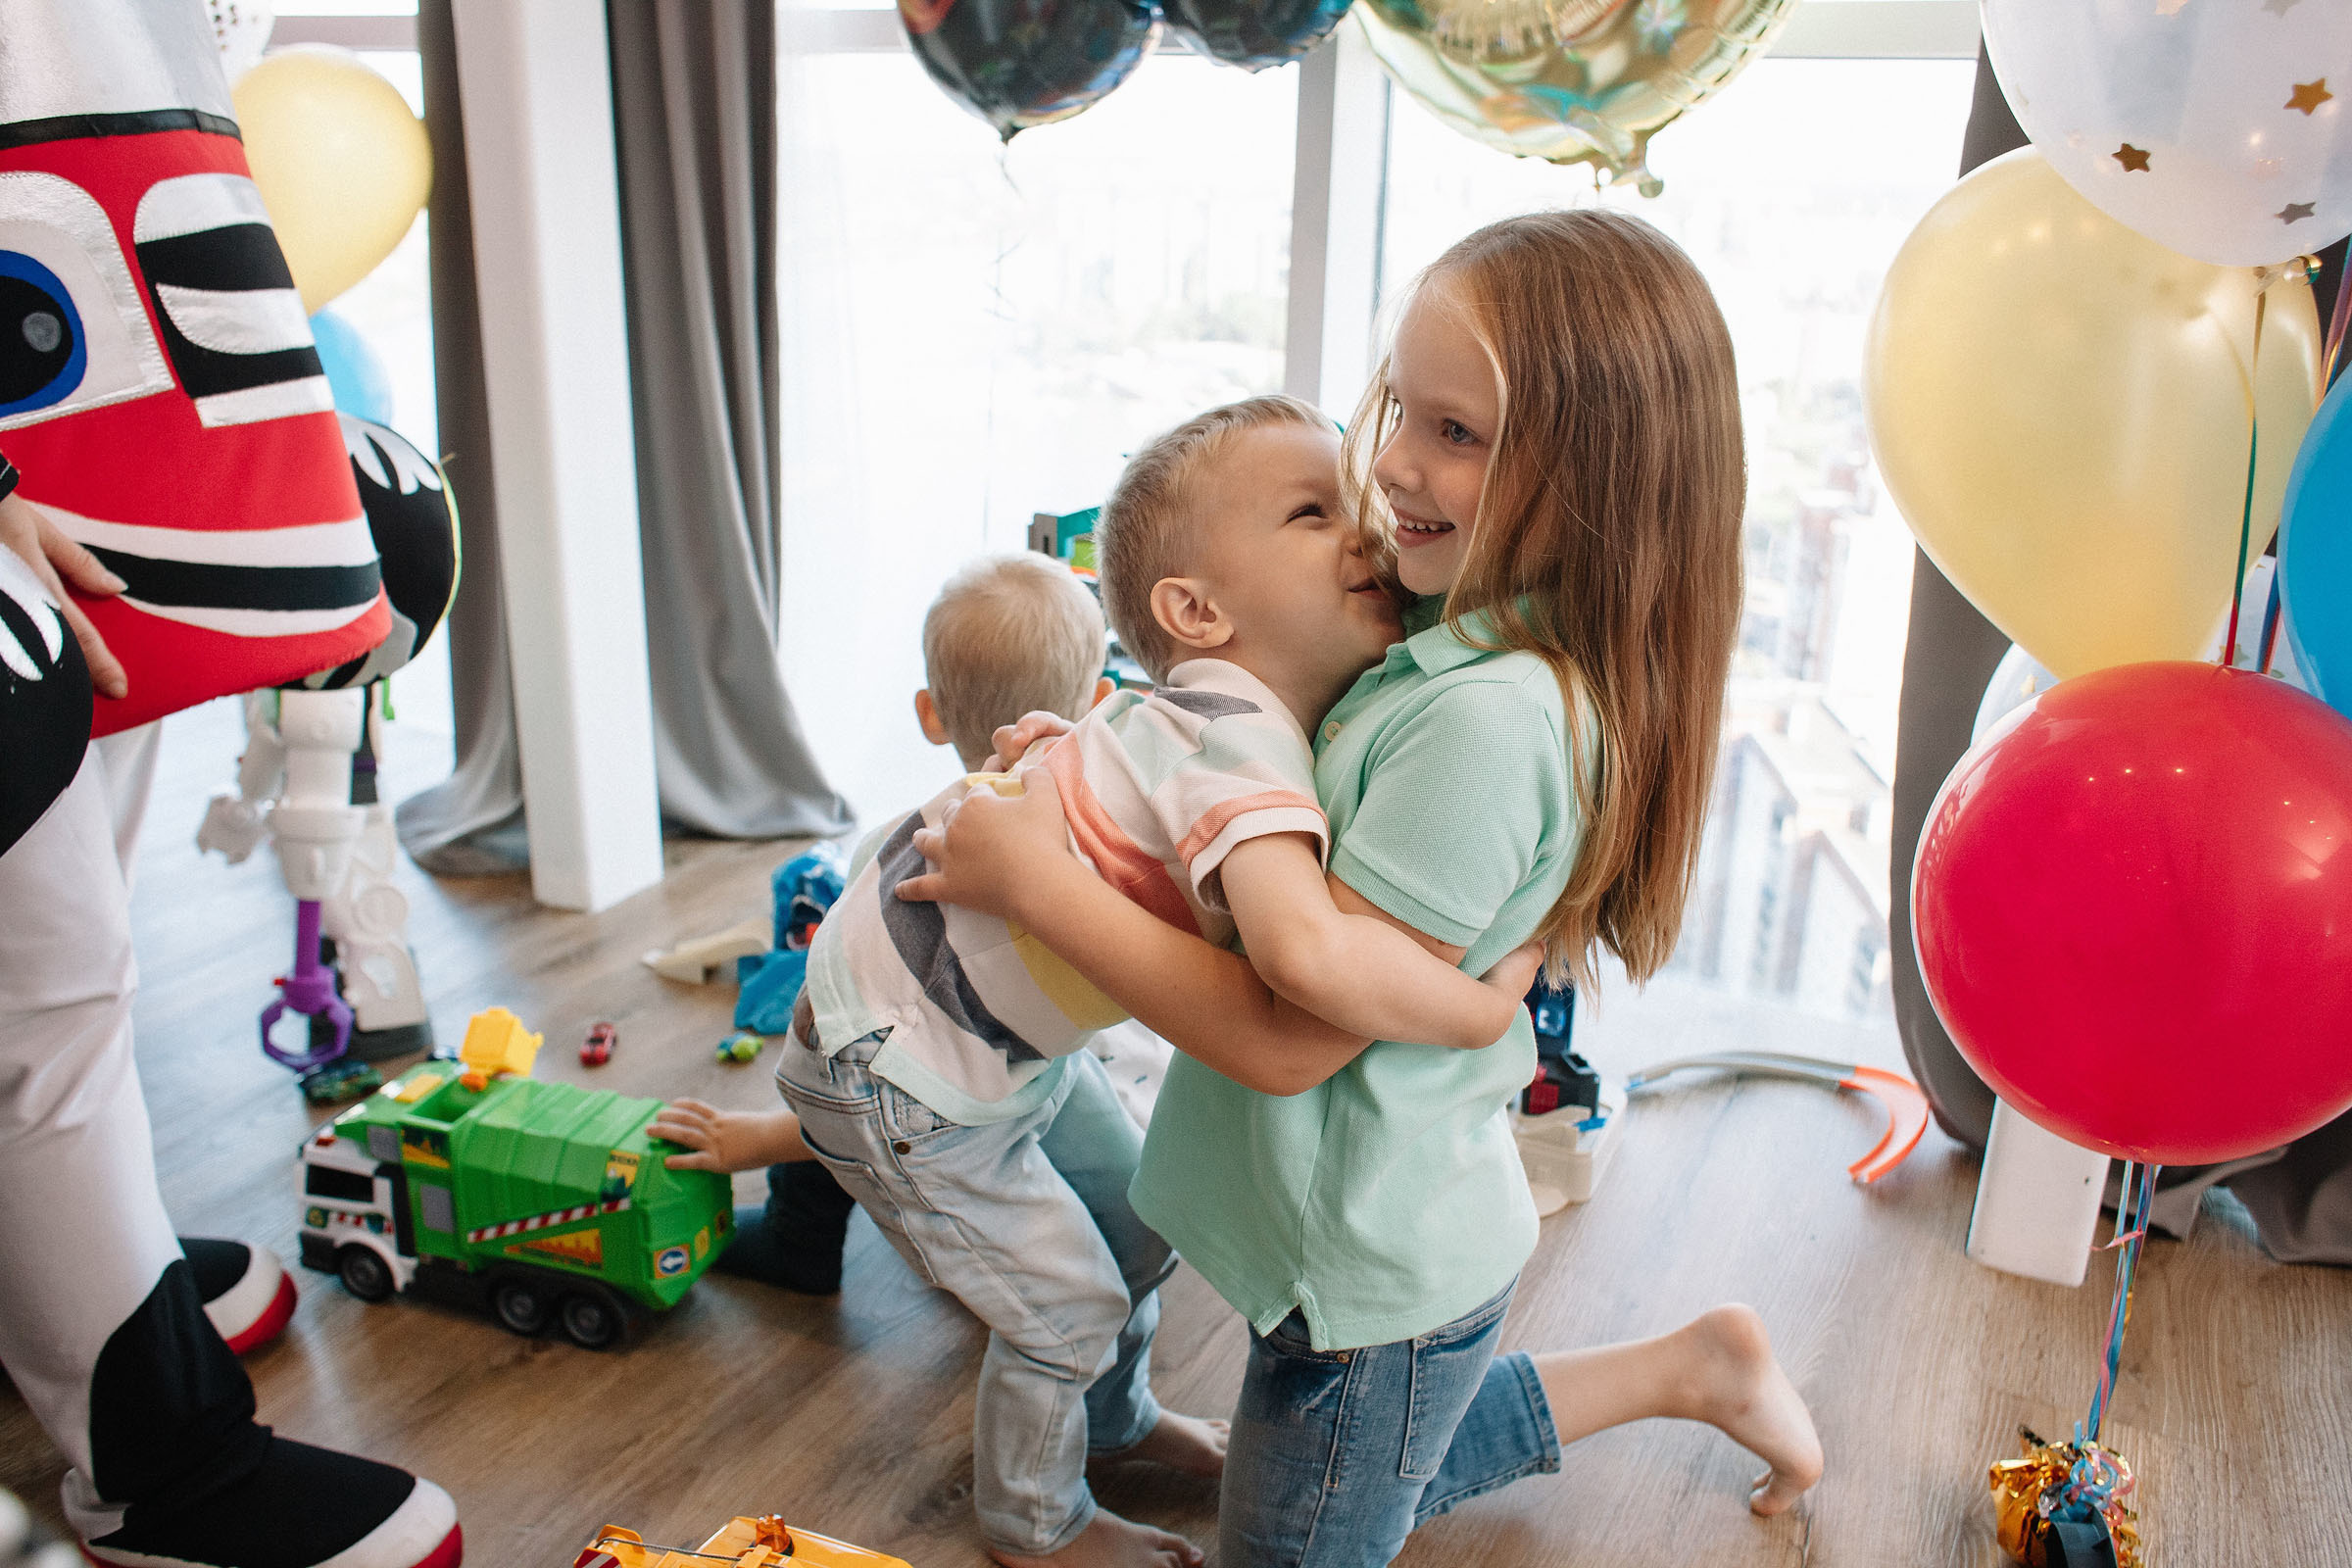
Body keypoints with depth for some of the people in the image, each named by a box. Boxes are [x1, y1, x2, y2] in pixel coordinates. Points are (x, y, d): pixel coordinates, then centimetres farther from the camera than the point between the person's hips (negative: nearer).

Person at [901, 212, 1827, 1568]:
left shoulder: (1491, 717, -31)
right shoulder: (1457, 637, -3)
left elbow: (1289, 1036, -28)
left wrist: (1036, 877, -23)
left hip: (1376, 1275, -9)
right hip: (1399, 1224, 9)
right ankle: (1691, 1367, 35)